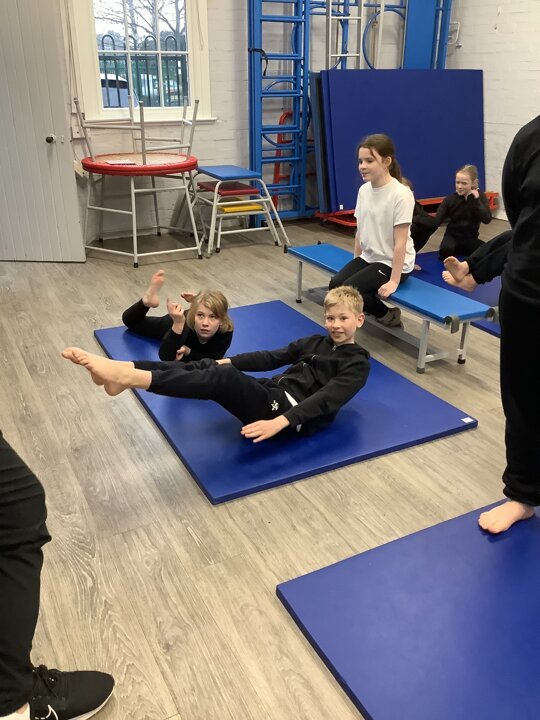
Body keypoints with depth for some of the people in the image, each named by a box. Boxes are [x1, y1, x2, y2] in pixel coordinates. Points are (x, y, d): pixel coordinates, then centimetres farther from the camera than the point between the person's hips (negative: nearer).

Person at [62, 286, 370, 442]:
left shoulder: (357, 364, 2)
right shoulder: (315, 342, 25)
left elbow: (326, 400, -14)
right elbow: (273, 357, 21)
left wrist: (280, 421, -28)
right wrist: (228, 361, 9)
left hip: (292, 414, -7)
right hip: (273, 394, 7)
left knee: (222, 378, -29)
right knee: (206, 367, -16)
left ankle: (126, 378, -40)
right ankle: (120, 369, -29)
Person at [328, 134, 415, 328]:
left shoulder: (401, 194, -19)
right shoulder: (363, 190, 2)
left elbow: (400, 242, -20)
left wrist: (394, 280, -20)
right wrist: (355, 264, 10)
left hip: (392, 263, -7)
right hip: (368, 258, 7)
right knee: (335, 284, -14)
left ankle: (388, 315, 3)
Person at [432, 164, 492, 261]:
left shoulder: (480, 197, -5)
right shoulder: (450, 199, -9)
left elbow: (487, 219, -19)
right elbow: (436, 221, -17)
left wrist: (476, 200, -24)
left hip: (470, 238, 2)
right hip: (453, 236, -2)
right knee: (446, 249, -38)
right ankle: (448, 258, -1)